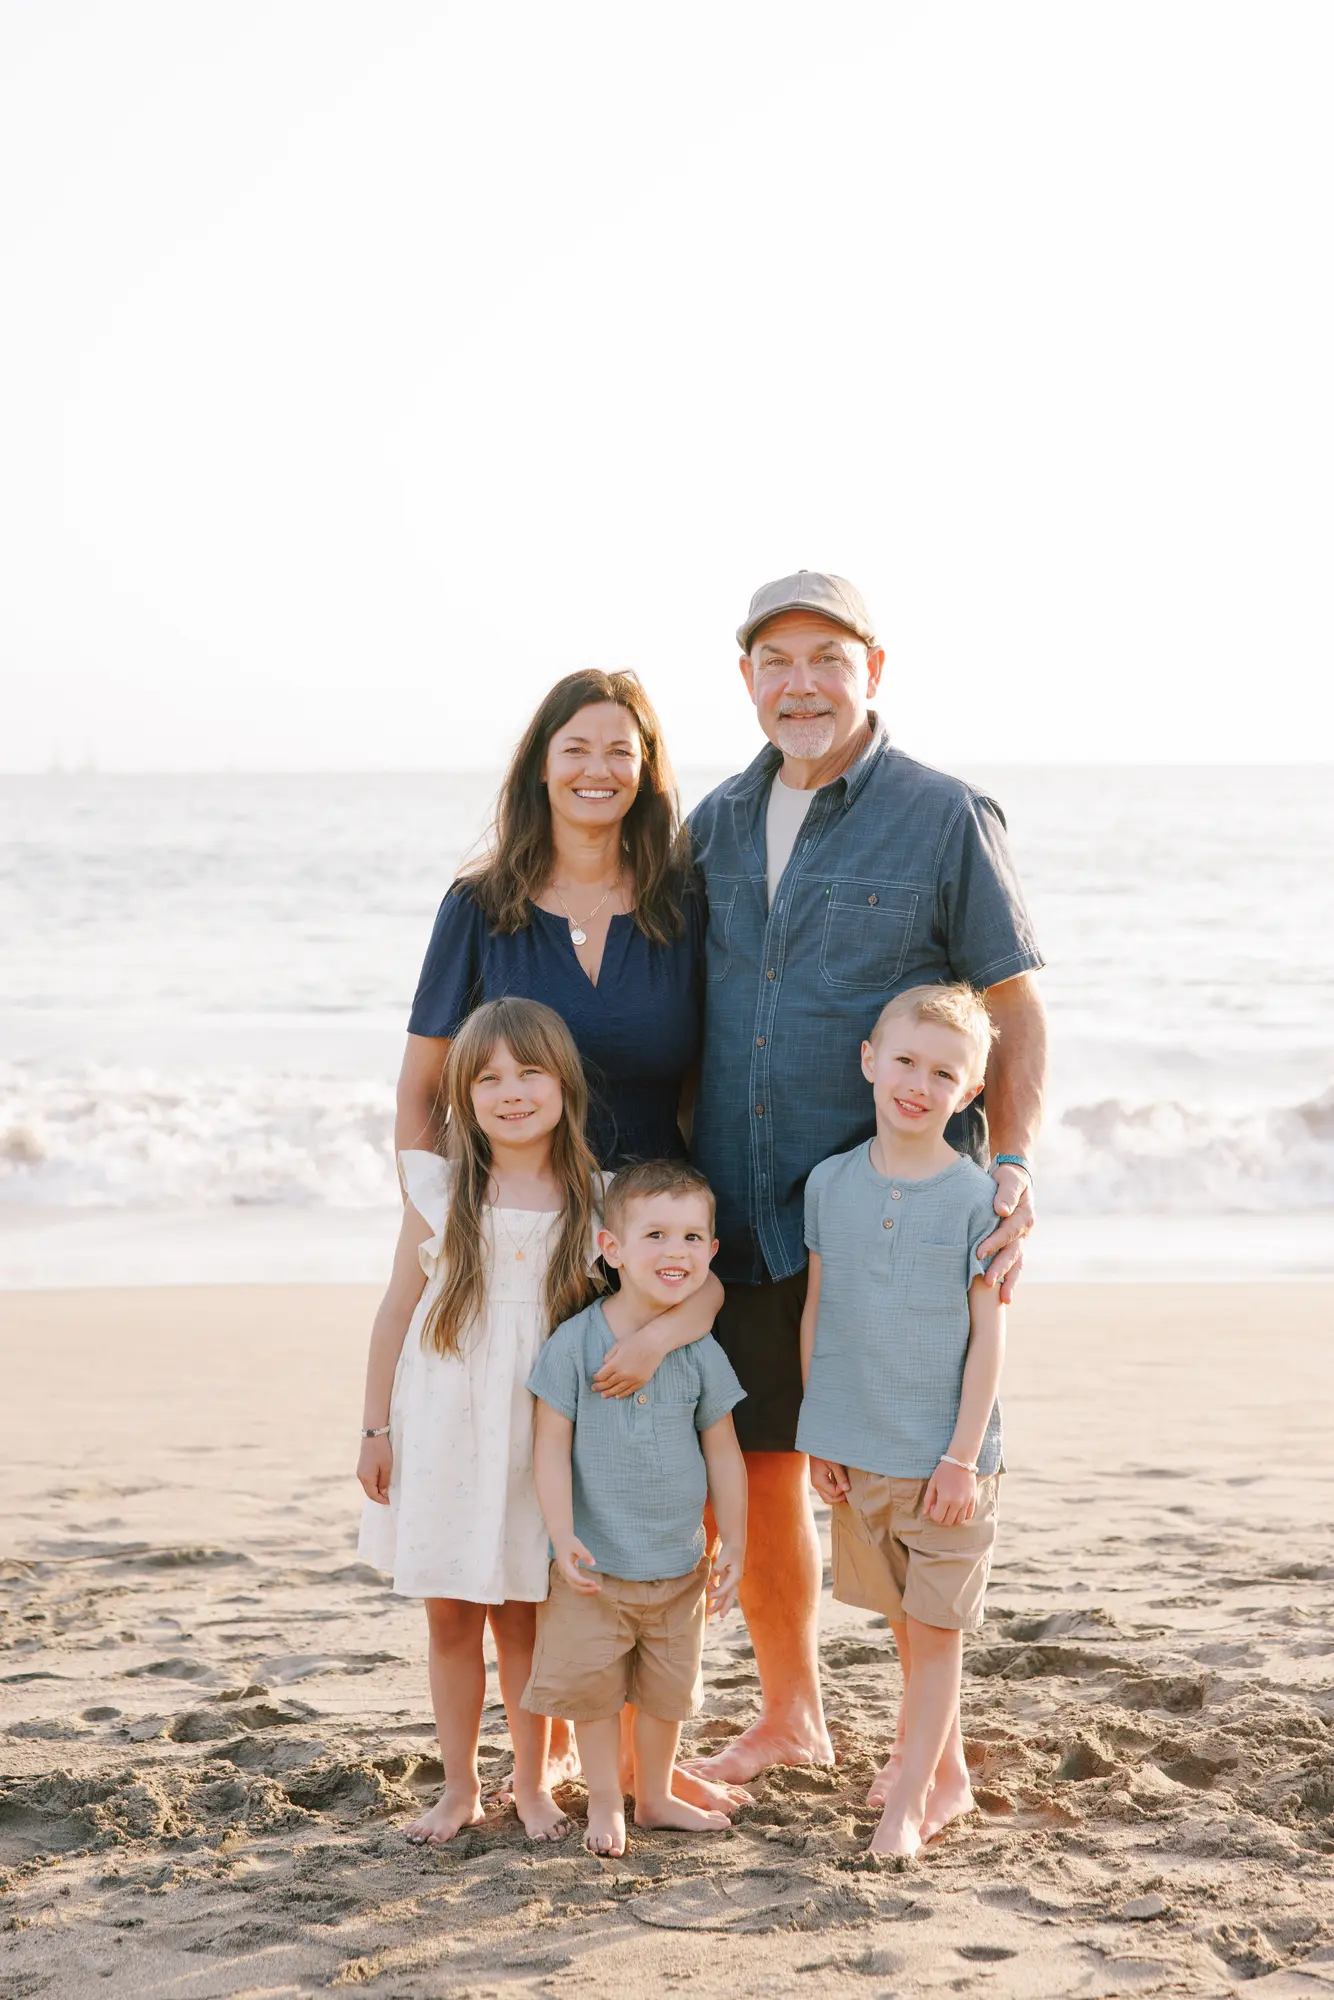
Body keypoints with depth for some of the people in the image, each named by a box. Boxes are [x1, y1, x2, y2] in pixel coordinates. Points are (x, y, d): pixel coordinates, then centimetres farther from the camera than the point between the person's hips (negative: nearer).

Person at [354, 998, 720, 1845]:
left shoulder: (595, 1201, -3)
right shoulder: (440, 1192, -1)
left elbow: (698, 1287, -4)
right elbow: (398, 1310, 5)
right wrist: (377, 1429, 5)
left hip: (534, 1436, -1)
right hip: (440, 1430, 1)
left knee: (522, 1615, 6)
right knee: (450, 1616, 8)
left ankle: (533, 1784, 22)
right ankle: (460, 1786, 22)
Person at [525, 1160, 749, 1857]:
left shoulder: (700, 1352, -4)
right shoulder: (575, 1342, -13)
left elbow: (723, 1452, 4)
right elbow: (551, 1445, -12)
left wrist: (734, 1545, 2)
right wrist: (562, 1536, -19)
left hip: (679, 1565, 3)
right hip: (594, 1564, -3)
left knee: (666, 1689, 16)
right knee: (593, 1689, 6)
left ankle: (656, 1795, 35)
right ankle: (605, 1803, 25)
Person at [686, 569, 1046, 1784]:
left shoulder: (946, 819, -4)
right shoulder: (716, 823, 11)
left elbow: (1017, 1011, -4)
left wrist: (1012, 1164, -16)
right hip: (739, 1219, 5)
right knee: (757, 1470, 12)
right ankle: (791, 1716, 30)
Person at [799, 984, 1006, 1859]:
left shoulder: (975, 1196, -9)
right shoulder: (832, 1182, 2)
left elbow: (989, 1334, -8)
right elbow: (816, 1311, 7)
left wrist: (963, 1457, -12)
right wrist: (819, 1436, 5)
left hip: (946, 1456, -4)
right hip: (858, 1450, 4)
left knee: (936, 1627, 0)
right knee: (906, 1622, 17)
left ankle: (910, 1796, 9)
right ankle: (944, 1767, 34)